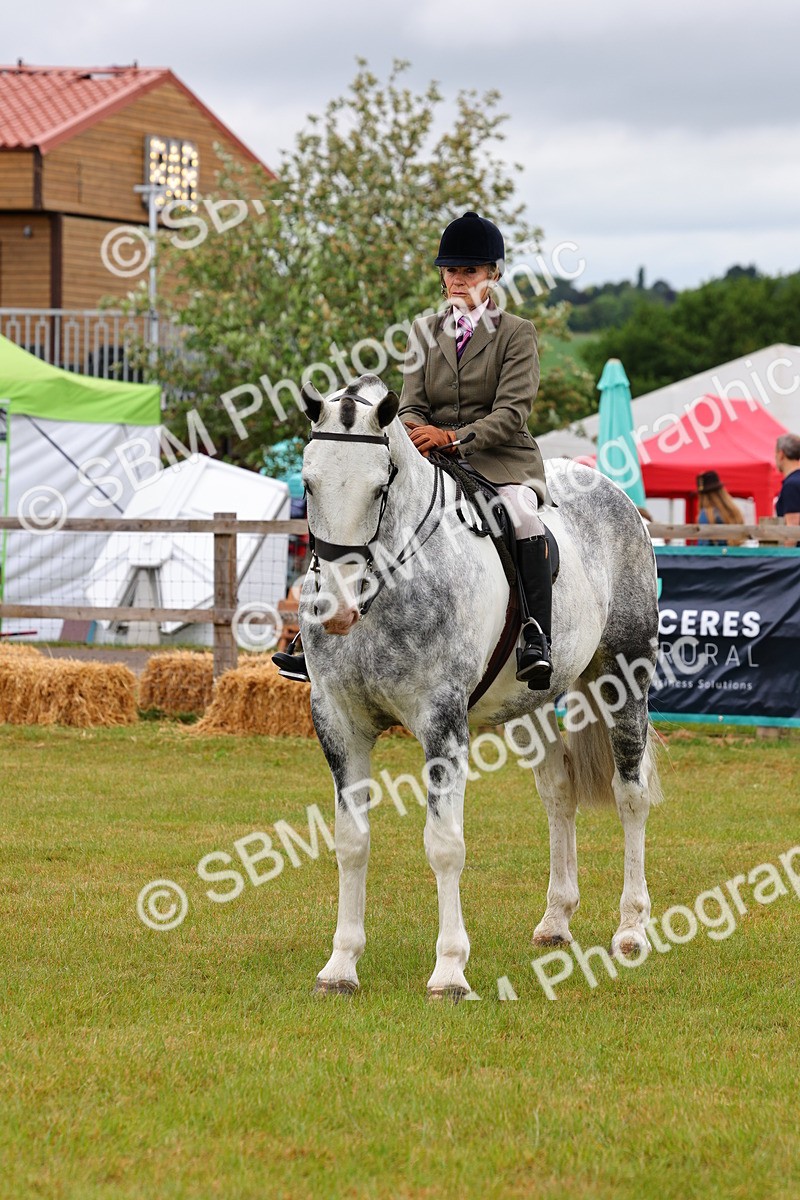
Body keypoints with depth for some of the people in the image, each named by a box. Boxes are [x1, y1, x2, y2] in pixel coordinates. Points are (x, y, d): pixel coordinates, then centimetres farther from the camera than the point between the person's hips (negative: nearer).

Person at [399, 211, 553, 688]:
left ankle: (537, 639, -36)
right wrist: (417, 434, -15)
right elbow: (412, 406, 11)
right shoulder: (425, 332, 15)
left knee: (522, 514, -35)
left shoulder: (517, 334, 1)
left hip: (503, 460, -4)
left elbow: (512, 412, -10)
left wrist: (454, 438, -25)